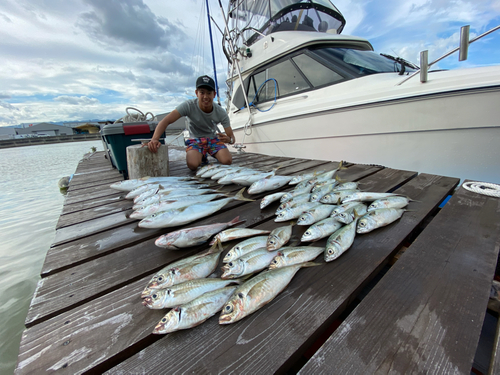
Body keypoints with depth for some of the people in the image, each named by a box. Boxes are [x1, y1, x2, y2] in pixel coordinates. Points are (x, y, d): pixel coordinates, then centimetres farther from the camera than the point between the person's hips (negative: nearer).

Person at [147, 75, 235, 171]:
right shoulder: (189, 106, -22)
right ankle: (202, 156, 8)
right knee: (193, 164, -31)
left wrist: (229, 140, -40)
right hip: (195, 140, 0)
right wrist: (154, 139, -44)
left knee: (227, 161, -28)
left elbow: (232, 137, -14)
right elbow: (166, 121, -26)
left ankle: (215, 155, 11)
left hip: (213, 138, 1)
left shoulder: (221, 113, -16)